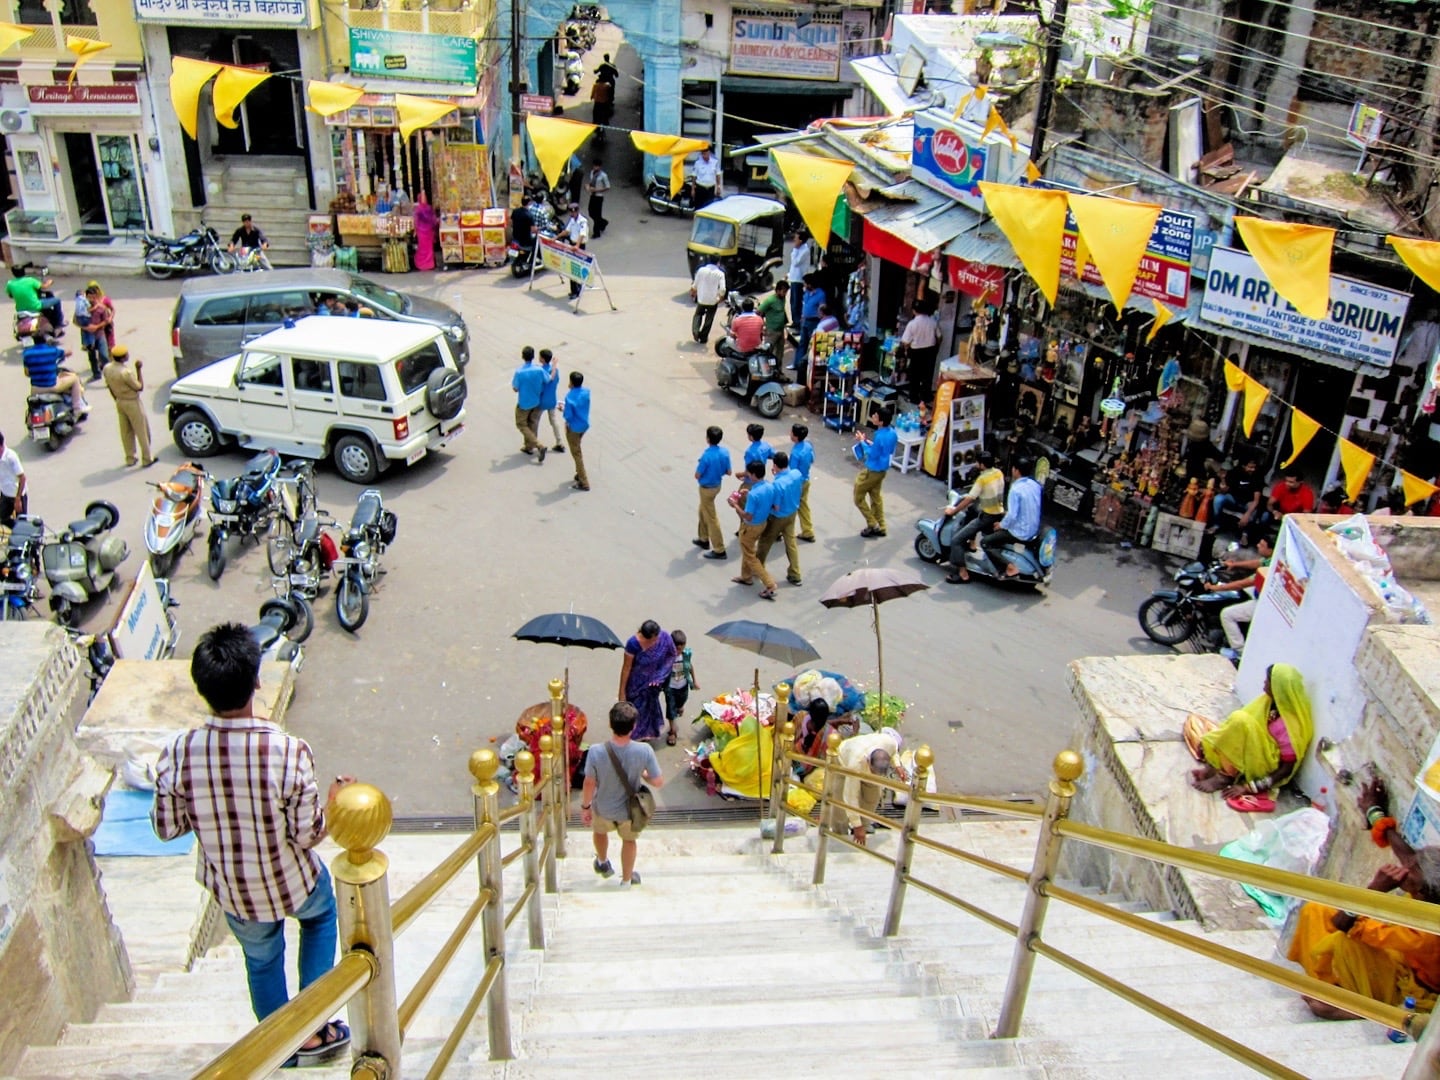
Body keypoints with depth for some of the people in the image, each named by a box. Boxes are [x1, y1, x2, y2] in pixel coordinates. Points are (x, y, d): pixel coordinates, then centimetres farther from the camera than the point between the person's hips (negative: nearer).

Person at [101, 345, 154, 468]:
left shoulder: (107, 368, -6)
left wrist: (117, 400, 20)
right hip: (132, 403, -7)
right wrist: (139, 369, -18)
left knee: (126, 432, 18)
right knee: (142, 431, 7)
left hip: (120, 403, 7)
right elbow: (139, 387, -19)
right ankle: (147, 459, 15)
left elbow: (109, 387, 7)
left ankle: (130, 458, 28)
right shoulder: (126, 372, -30)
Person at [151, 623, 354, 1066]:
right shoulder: (289, 752, -33)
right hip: (290, 882, -2)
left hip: (230, 889, 2)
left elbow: (166, 828, -8)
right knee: (321, 911, 33)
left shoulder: (177, 754, -24)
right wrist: (334, 801, -3)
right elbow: (308, 834, -22)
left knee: (262, 961, 30)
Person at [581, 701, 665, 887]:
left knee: (600, 830, 35)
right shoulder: (644, 750, -32)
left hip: (603, 808, 0)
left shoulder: (596, 752, -33)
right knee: (629, 840, 30)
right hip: (629, 809, 0)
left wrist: (585, 807, 0)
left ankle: (603, 864, 61)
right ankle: (626, 880, 50)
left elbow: (589, 784, -18)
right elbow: (658, 783, -21)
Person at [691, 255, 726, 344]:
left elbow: (695, 285, 1)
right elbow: (722, 289, -16)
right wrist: (720, 297, 3)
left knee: (698, 314, 22)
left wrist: (693, 291, 22)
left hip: (701, 299, 2)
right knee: (709, 319, 13)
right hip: (713, 300, -2)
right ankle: (703, 338, 17)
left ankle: (695, 331, 1)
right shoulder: (720, 274, -10)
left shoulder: (701, 270, -5)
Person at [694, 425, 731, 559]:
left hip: (707, 488, -8)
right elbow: (728, 472, 1)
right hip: (717, 485, 8)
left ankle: (719, 550, 9)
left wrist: (699, 468, 1)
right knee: (703, 511, 27)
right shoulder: (725, 452, -9)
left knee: (711, 518, 3)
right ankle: (703, 540, 42)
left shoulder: (706, 456, -29)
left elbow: (697, 476, -19)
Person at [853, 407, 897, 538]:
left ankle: (872, 525, 13)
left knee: (859, 498, 8)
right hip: (882, 470, 9)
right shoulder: (892, 433, -3)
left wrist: (863, 442, -12)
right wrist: (870, 442, 5)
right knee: (876, 497, 22)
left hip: (873, 471, -9)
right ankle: (880, 527, 30)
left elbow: (872, 454, -23)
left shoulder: (880, 437, -31)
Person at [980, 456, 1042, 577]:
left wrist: (1001, 525, -7)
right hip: (1034, 529, 9)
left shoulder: (1016, 489, -23)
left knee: (985, 542, -2)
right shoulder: (1035, 485, 2)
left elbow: (1012, 516, -26)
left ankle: (1010, 567, -12)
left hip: (1020, 533, -9)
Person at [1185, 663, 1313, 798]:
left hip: (1263, 769, -8)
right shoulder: (1270, 701, -5)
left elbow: (1286, 770, -24)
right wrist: (1207, 743, -5)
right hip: (1253, 753, 8)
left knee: (1240, 720, -31)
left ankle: (1224, 776, -20)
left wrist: (1248, 787, -28)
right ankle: (1215, 766, -16)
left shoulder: (1291, 725, -27)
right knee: (1193, 721, 0)